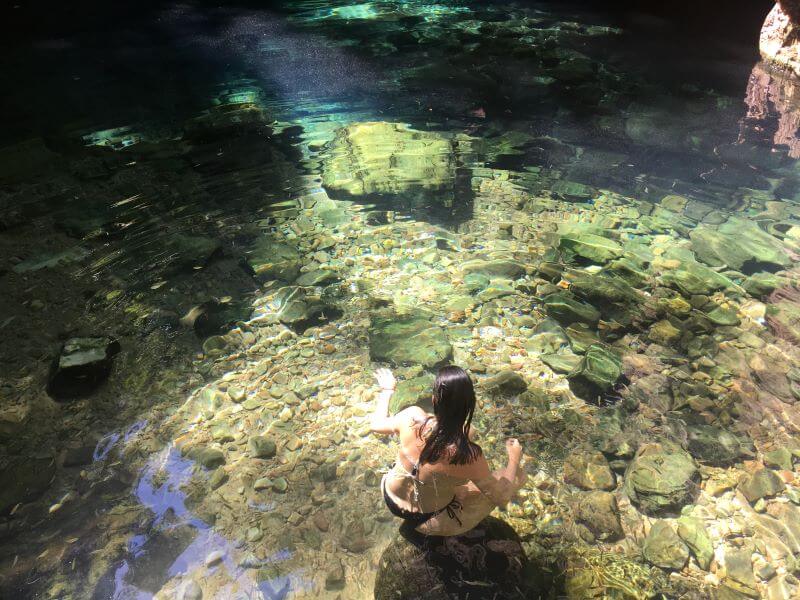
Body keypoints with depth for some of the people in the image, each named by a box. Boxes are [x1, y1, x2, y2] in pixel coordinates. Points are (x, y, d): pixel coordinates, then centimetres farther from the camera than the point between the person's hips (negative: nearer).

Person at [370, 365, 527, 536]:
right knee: (518, 475, 1)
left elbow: (377, 425, -3)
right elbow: (501, 498, -16)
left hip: (391, 498, 3)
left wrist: (387, 389, 13)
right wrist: (514, 459, -1)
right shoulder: (469, 456, -34)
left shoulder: (411, 419, -27)